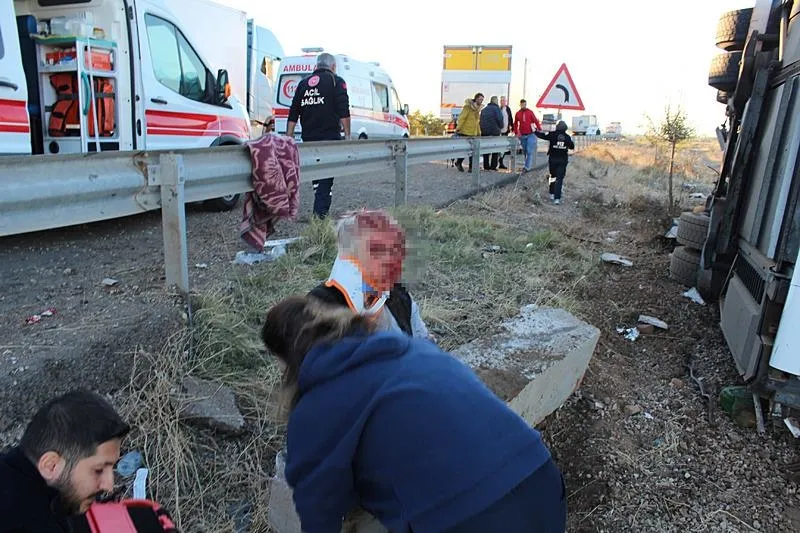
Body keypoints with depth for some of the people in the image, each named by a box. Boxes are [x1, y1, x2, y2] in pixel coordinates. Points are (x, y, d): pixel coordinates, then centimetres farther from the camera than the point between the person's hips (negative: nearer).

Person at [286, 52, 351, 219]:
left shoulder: (303, 83, 17)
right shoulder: (336, 81, 1)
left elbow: (293, 115, 15)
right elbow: (344, 113, -9)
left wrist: (289, 138, 18)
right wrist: (347, 135, -6)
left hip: (309, 138, 5)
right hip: (330, 137, -5)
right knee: (327, 176, -5)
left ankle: (319, 210, 26)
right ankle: (320, 213, -13)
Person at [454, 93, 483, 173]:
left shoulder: (478, 108, 15)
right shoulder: (467, 106, -10)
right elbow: (461, 118, -15)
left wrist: (478, 132, 19)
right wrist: (458, 128, -22)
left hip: (473, 133, 7)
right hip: (465, 132, -7)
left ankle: (471, 167, 9)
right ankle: (458, 163, 19)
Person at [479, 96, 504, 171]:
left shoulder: (484, 109, 13)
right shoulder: (496, 108, -6)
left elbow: (480, 120, 14)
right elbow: (500, 119, -13)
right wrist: (501, 127, 3)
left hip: (484, 132, 5)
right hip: (494, 132, -5)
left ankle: (486, 166, 8)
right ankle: (493, 166, -1)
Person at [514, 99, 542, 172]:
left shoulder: (530, 112, -1)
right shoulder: (518, 113, 6)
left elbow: (536, 121, -2)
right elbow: (515, 124, 15)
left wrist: (539, 129, -10)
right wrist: (516, 133, 10)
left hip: (530, 135, -3)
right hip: (522, 135, 4)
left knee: (529, 151, -10)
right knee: (525, 151, 12)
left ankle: (527, 167, -11)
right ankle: (529, 165, 26)